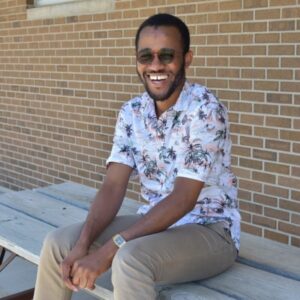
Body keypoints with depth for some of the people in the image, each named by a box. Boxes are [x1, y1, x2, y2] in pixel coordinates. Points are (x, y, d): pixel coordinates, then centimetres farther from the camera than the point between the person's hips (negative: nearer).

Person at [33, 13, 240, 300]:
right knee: (58, 243, -5)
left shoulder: (205, 109, -20)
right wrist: (82, 244, -22)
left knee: (130, 260, -34)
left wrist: (109, 250, -29)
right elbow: (113, 187, -5)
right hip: (154, 222, 6)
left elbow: (183, 199, -25)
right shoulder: (131, 112, 0)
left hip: (210, 231, -6)